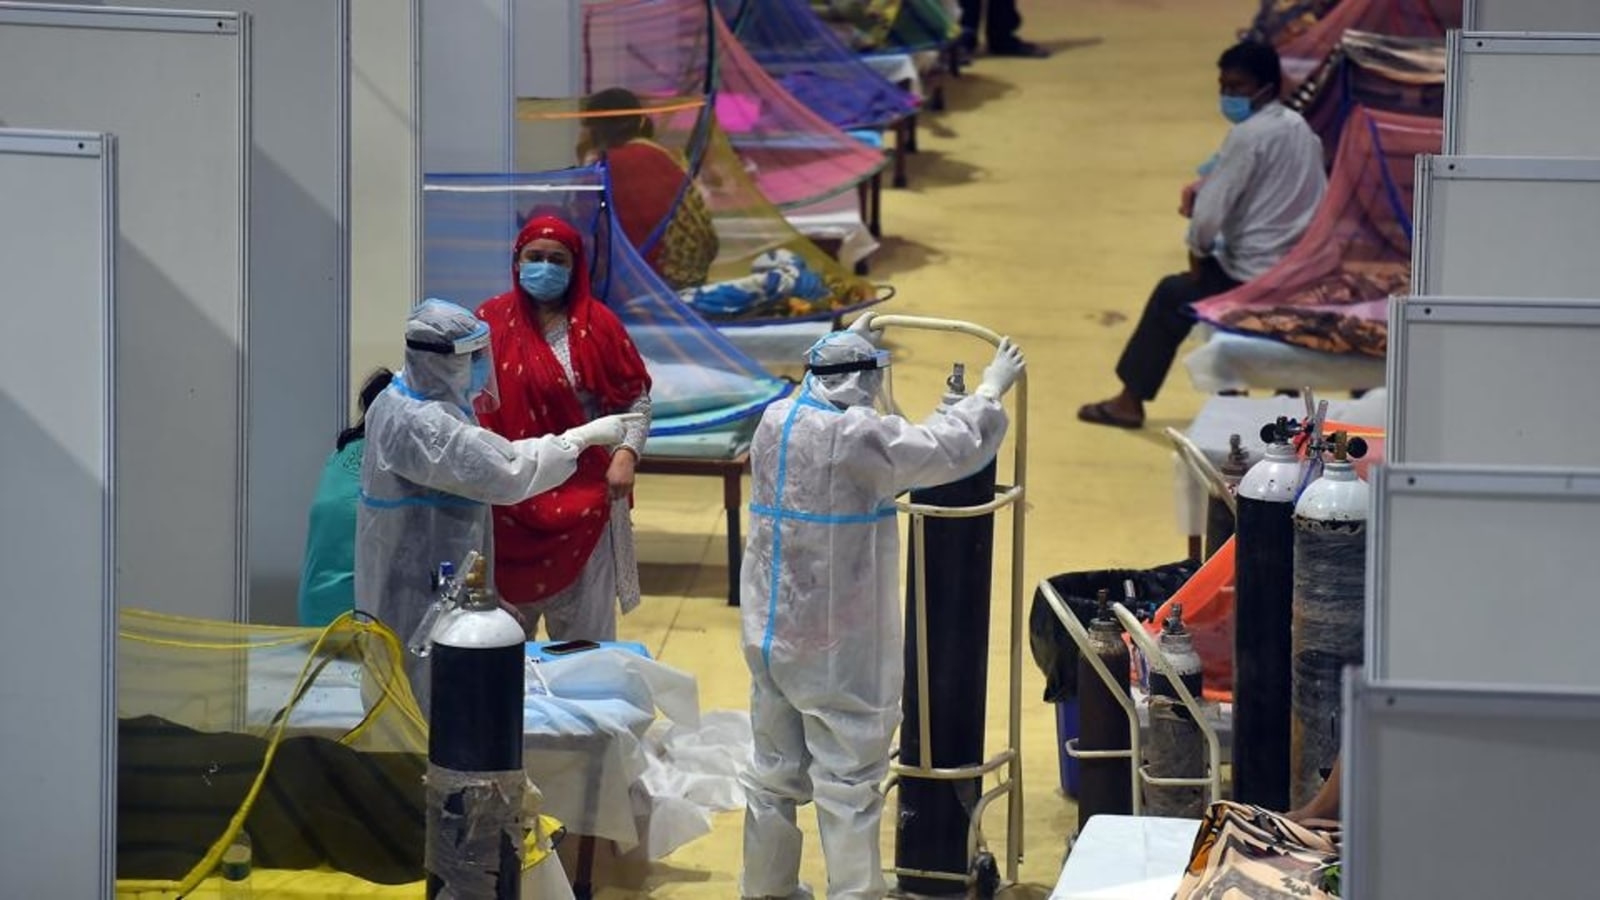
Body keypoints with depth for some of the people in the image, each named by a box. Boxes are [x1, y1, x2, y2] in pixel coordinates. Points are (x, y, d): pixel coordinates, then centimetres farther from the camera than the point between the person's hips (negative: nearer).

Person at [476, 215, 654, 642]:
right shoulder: (491, 321, 1)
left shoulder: (597, 324, -3)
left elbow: (637, 397, 2)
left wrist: (626, 453, -12)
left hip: (583, 496, -2)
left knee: (584, 626, 2)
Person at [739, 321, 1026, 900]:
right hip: (839, 647, -8)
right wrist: (991, 390, 3)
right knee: (848, 781, 0)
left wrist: (840, 347, 39)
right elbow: (948, 449, -12)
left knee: (774, 773, 18)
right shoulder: (860, 436, -19)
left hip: (770, 631, 8)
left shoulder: (775, 422, 2)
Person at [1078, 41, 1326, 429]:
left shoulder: (1248, 136, -17)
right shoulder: (1299, 127, 10)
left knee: (1172, 295, 13)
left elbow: (1207, 217, -19)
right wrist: (1207, 189, 8)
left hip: (1255, 279, -8)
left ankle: (1131, 401, 23)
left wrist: (1197, 255, 0)